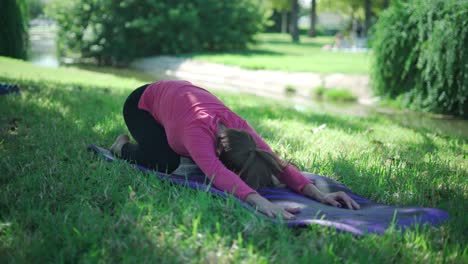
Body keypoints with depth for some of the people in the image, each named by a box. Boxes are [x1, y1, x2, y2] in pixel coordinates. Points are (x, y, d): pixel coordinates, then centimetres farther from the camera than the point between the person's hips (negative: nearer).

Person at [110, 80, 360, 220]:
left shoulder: (239, 127, -30)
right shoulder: (198, 131, -47)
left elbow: (276, 162, -34)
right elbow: (217, 173, -63)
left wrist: (317, 193, -47)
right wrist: (259, 201, -79)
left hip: (178, 92, 6)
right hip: (141, 103, -6)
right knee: (164, 162, -28)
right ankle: (123, 146, 5)